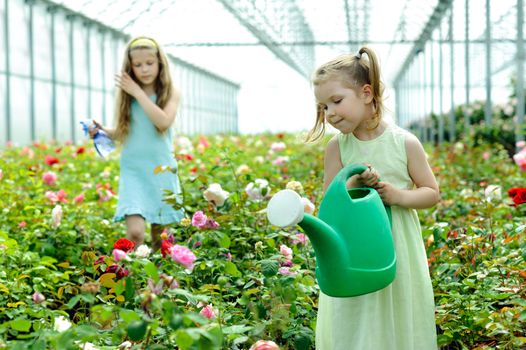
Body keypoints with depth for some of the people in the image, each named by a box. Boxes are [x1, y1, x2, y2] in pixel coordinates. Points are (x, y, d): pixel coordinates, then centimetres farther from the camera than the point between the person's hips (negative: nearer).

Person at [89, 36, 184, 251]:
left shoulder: (170, 93, 0)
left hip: (162, 170, 0)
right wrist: (102, 130, -8)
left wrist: (138, 92, -16)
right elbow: (123, 134, 11)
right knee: (135, 232, -18)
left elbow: (164, 122, -19)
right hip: (133, 171, 0)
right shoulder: (127, 94, 4)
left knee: (160, 238, 11)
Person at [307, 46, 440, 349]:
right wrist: (353, 185, -22)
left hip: (399, 250, -1)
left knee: (400, 324, 8)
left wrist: (397, 195, -18)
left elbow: (433, 194, -1)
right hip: (353, 254, 1)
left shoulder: (405, 143, -8)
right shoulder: (337, 147, -4)